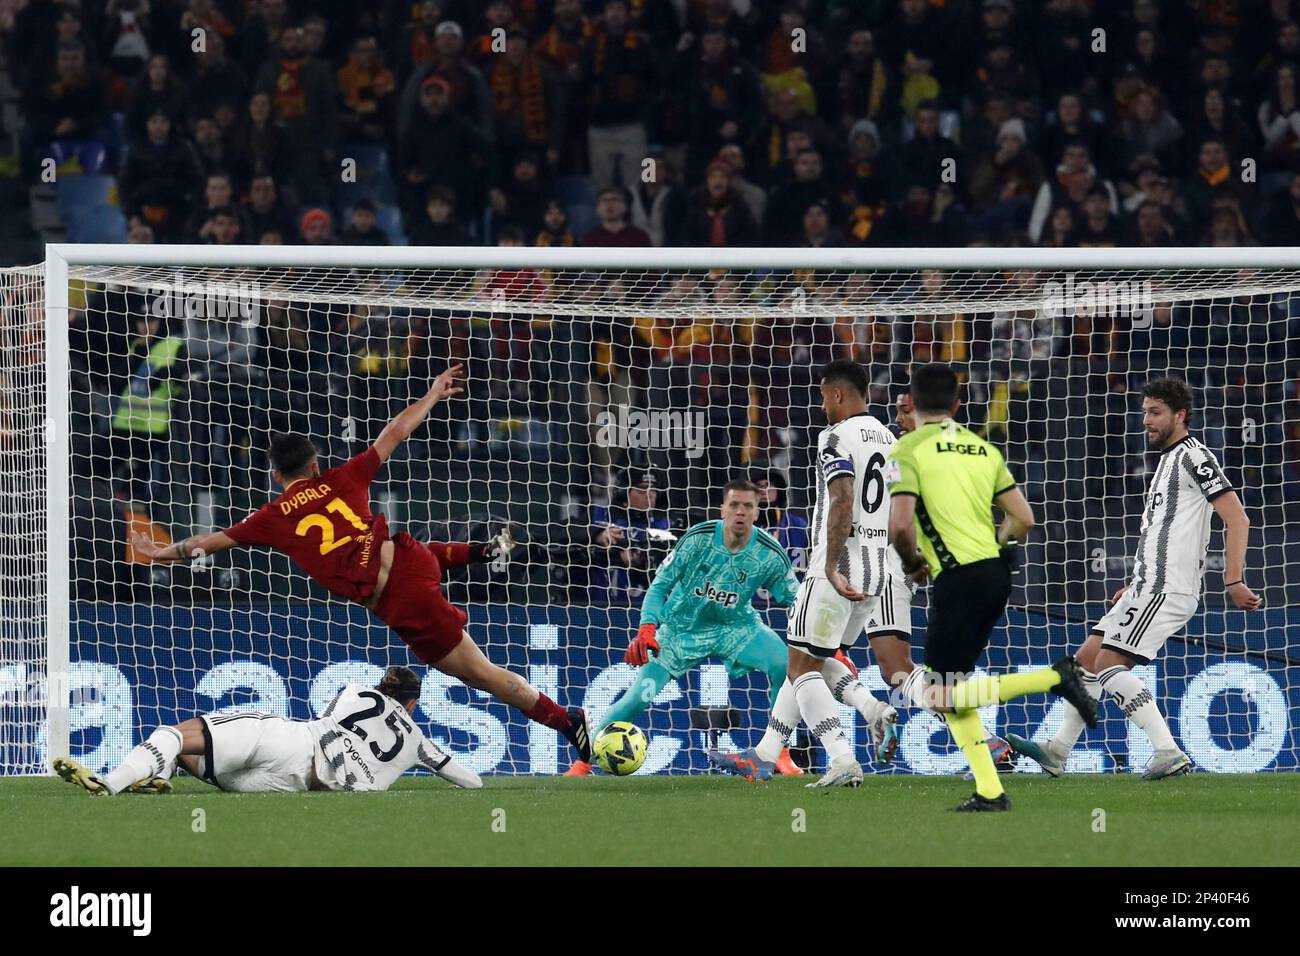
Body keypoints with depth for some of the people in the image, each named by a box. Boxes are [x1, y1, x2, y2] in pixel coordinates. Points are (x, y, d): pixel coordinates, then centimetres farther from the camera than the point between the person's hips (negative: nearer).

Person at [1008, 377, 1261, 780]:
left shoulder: (1193, 457, -10)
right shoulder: (1170, 459, 21)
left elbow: (1237, 520, -17)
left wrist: (1234, 581, -24)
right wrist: (1135, 588, 26)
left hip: (1166, 588, -10)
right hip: (1148, 586, 10)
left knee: (1109, 664, -16)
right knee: (1088, 656, 13)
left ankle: (1168, 752, -22)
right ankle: (1058, 751, 20)